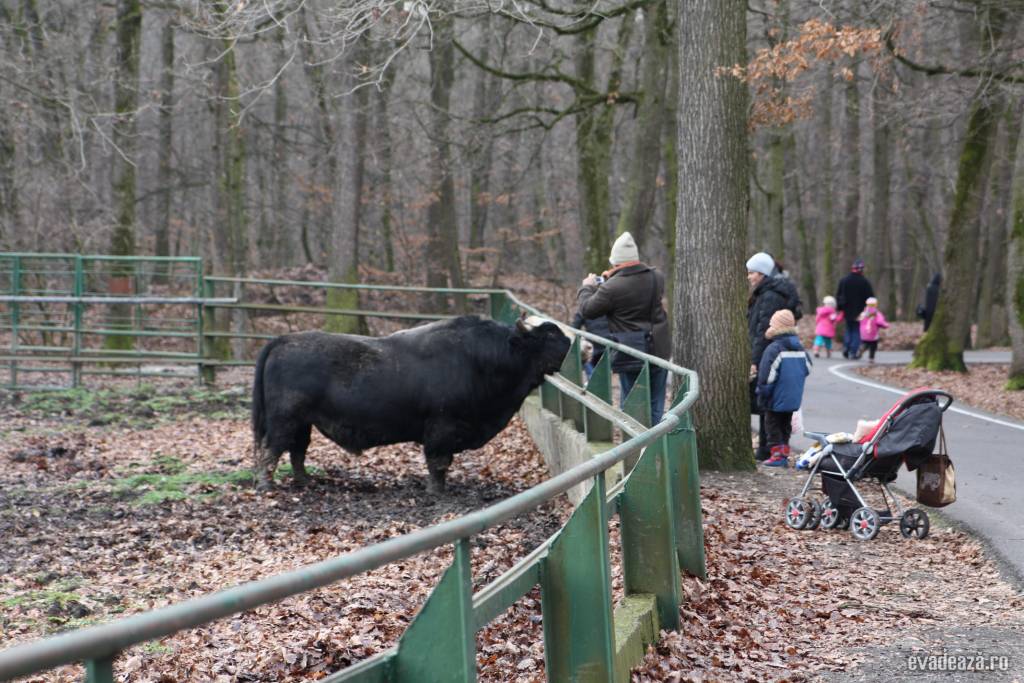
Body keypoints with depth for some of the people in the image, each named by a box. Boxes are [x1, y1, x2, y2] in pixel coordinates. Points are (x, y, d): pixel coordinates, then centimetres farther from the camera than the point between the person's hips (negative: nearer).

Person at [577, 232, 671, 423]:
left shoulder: (612, 288, -20)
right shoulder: (657, 277, -1)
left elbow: (587, 310, -7)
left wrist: (587, 287, 11)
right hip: (659, 352, 5)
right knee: (656, 404, 13)